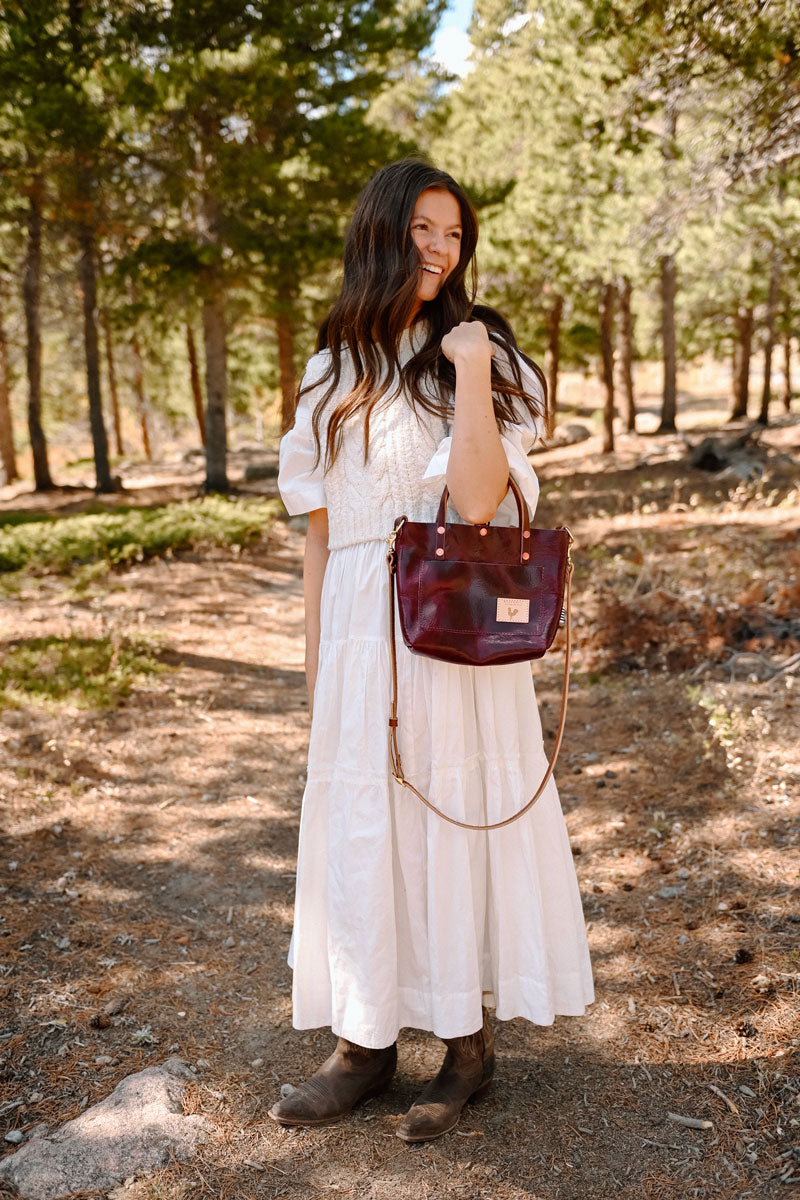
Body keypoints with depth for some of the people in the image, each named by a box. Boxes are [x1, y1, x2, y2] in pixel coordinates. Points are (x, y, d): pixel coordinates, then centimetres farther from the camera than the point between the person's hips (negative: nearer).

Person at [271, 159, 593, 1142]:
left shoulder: (483, 354, -1)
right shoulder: (334, 371, 12)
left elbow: (477, 501, -16)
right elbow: (319, 529, 12)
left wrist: (470, 375, -17)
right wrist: (316, 653, 10)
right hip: (357, 626, 5)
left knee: (456, 812, 3)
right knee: (356, 820, 9)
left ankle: (469, 1040, 21)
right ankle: (365, 1039, 25)